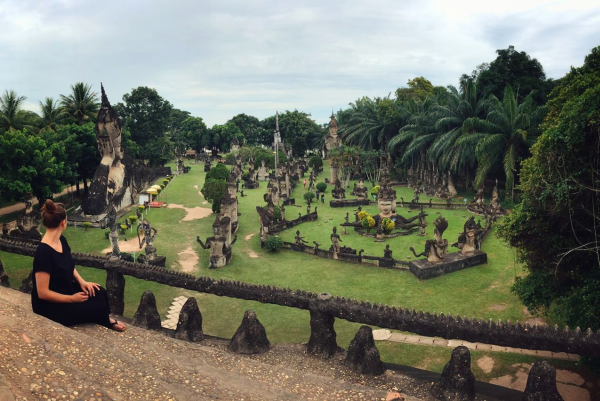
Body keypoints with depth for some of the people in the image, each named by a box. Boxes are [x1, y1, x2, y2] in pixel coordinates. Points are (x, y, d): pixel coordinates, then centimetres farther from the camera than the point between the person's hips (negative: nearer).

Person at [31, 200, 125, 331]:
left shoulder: (61, 240, -2)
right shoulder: (43, 252, -29)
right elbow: (43, 293, -26)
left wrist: (82, 282, -2)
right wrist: (72, 298, -18)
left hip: (66, 289, 8)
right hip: (50, 305, -8)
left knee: (100, 293, -10)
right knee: (99, 307, -10)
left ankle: (104, 319, 14)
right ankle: (105, 321, 22)